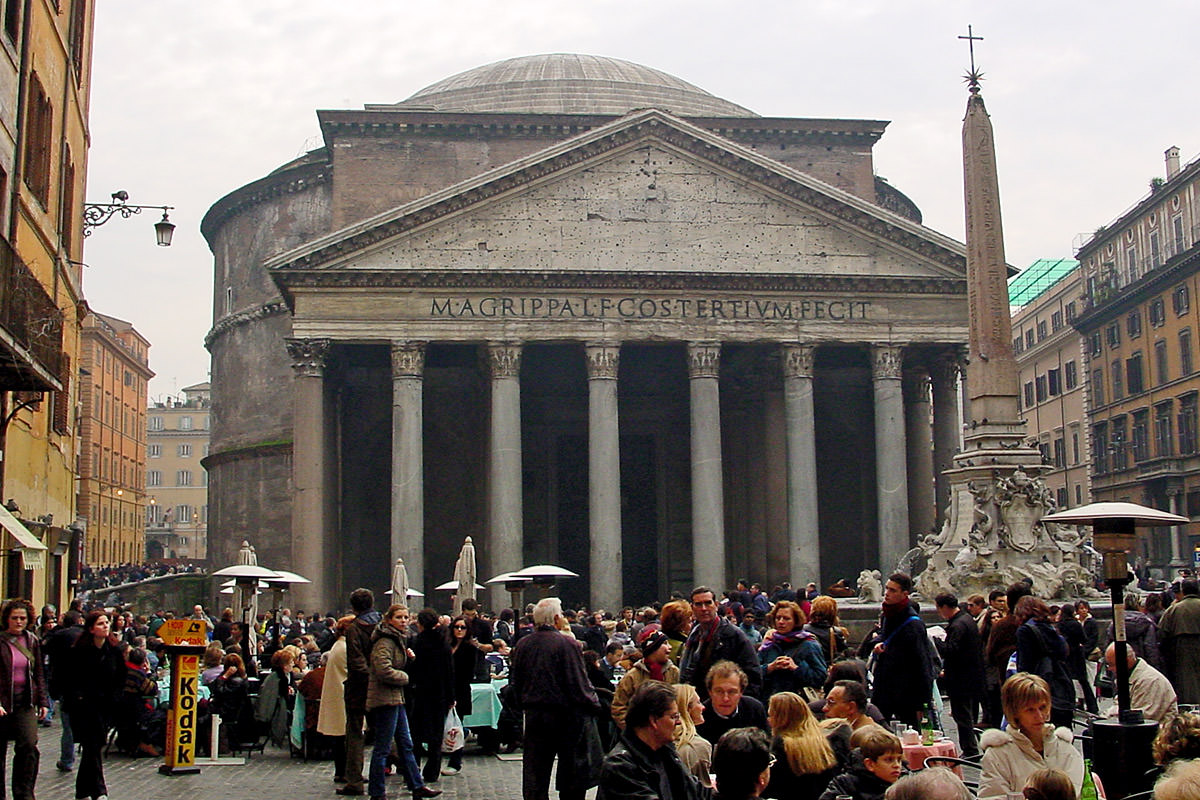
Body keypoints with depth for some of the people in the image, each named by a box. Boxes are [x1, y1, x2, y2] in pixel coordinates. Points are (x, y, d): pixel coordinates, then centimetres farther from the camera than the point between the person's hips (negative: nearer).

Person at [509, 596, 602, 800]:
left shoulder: (522, 645, 1)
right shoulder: (566, 644, -15)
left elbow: (514, 684, 9)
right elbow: (580, 684, -16)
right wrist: (595, 706, -4)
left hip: (533, 714, 4)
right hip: (565, 715, -4)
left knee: (534, 770, 8)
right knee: (571, 770, 9)